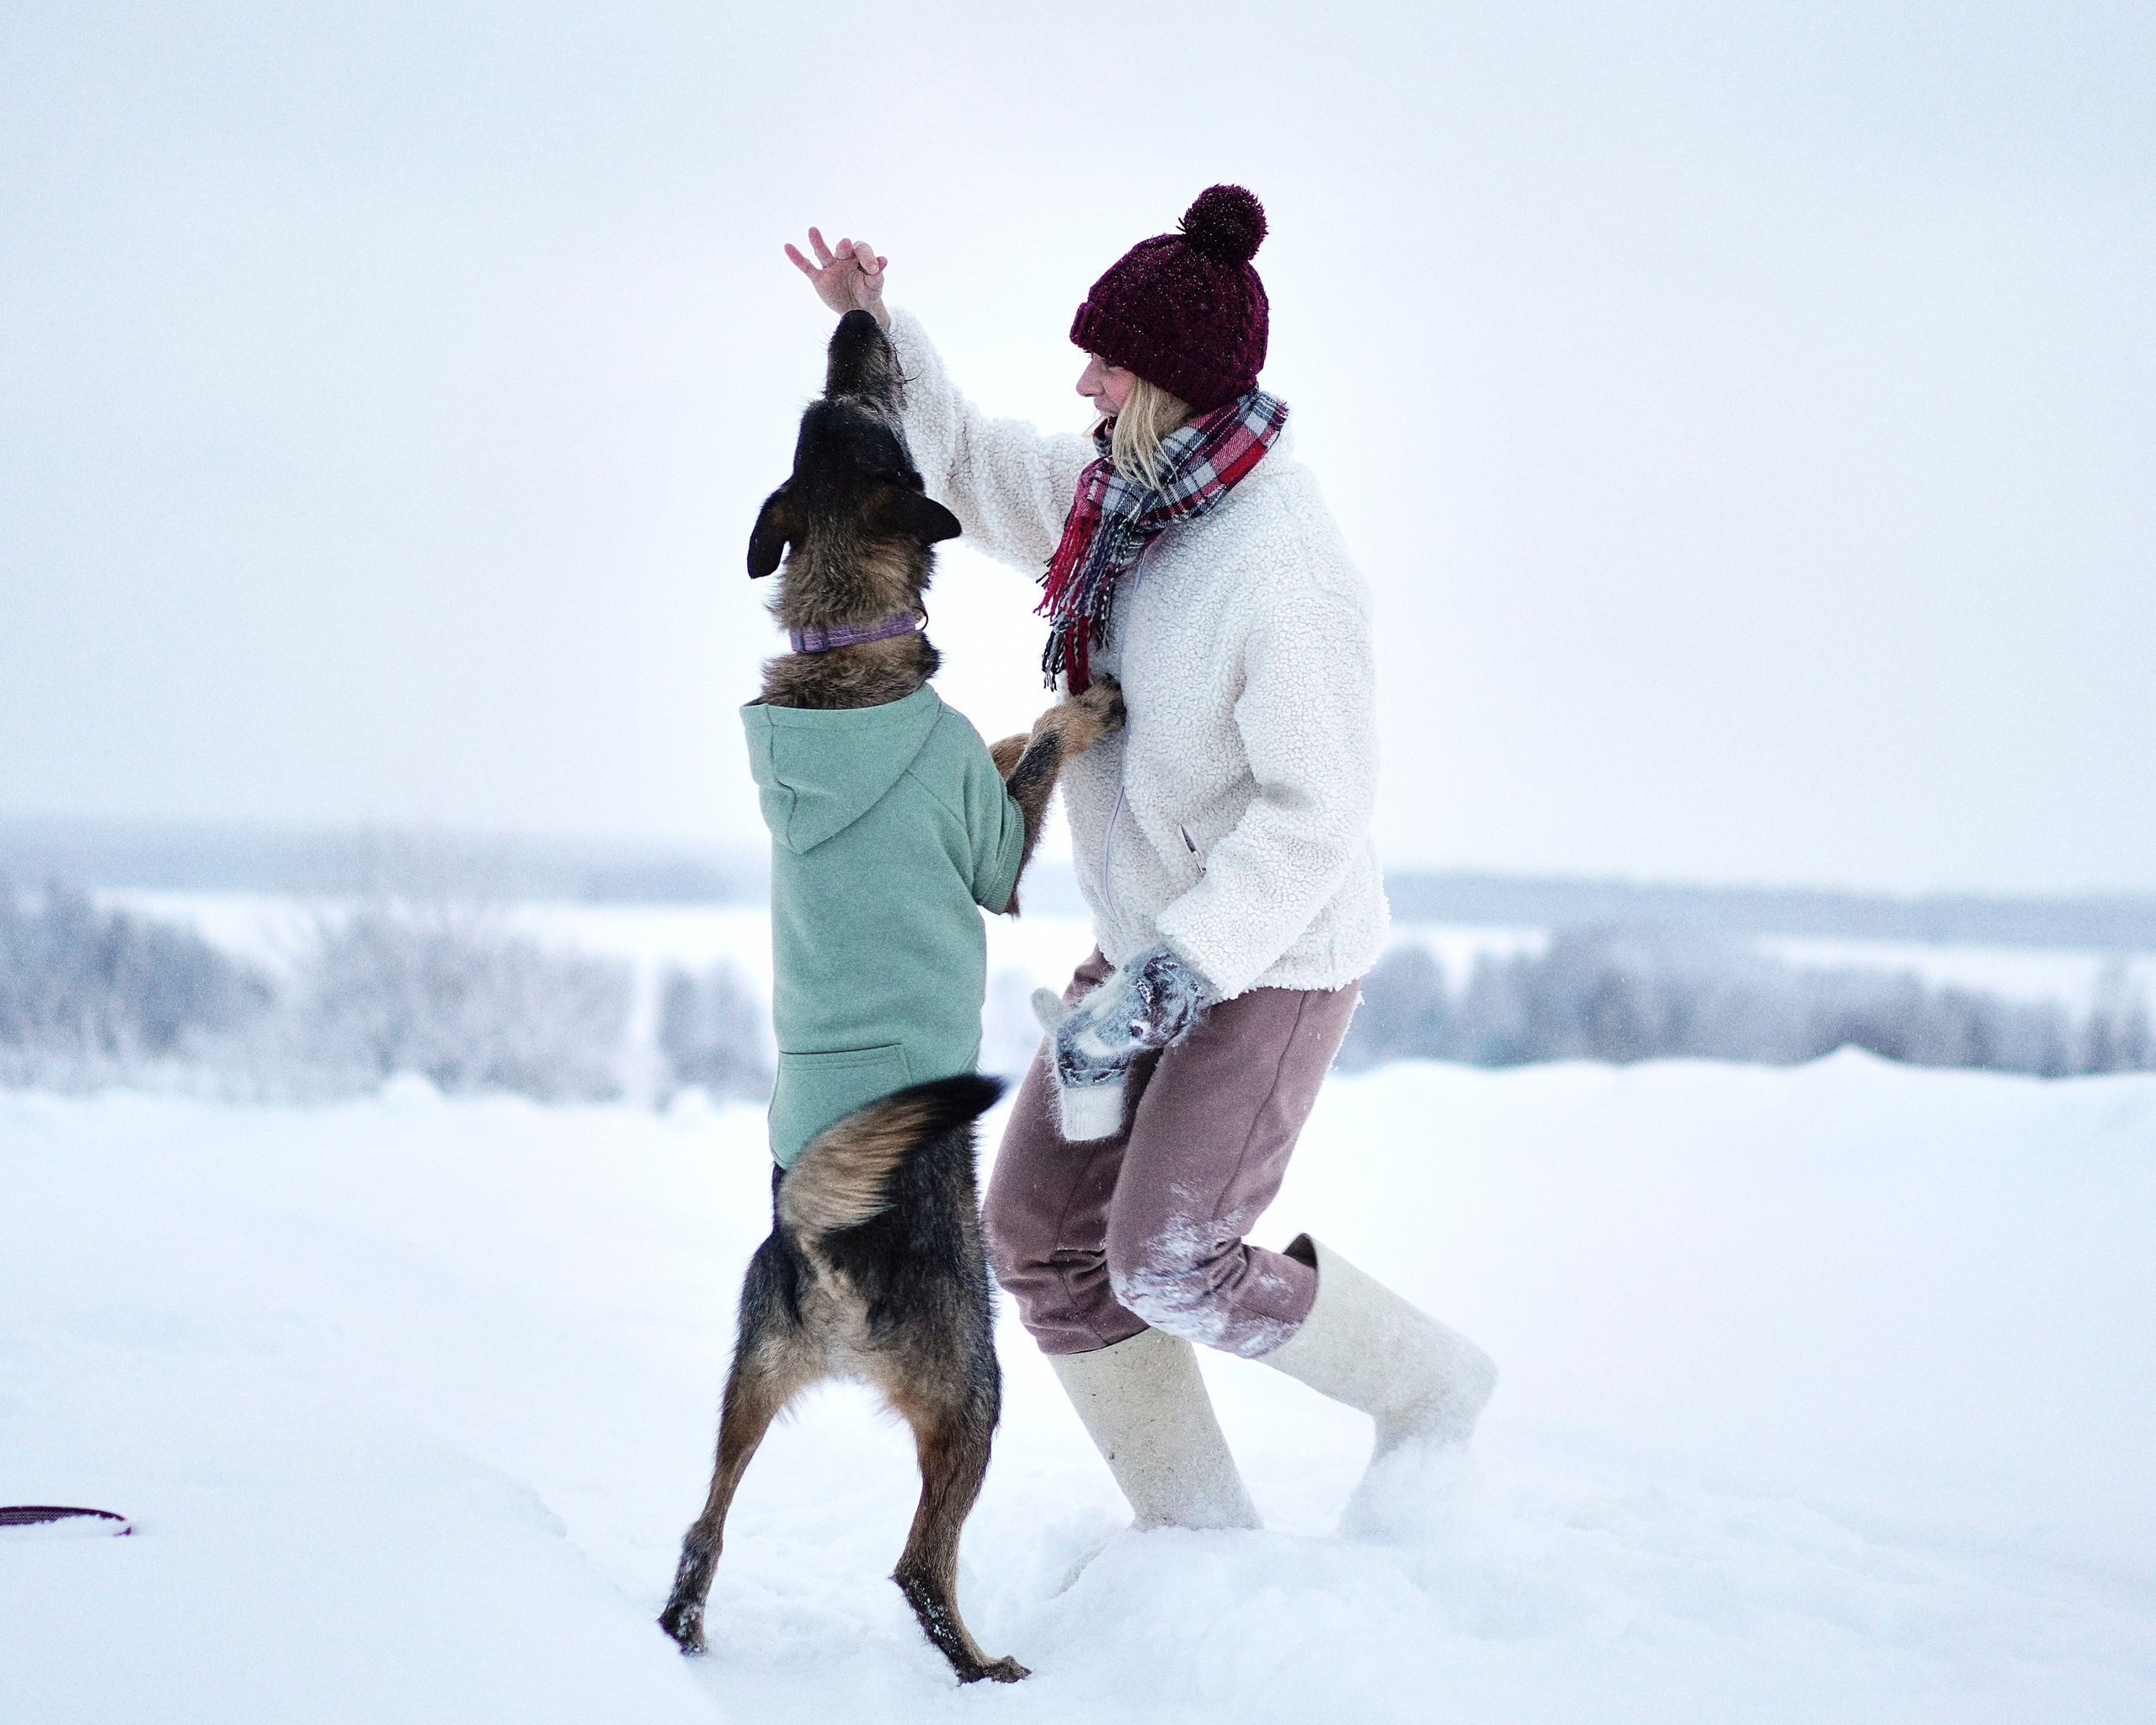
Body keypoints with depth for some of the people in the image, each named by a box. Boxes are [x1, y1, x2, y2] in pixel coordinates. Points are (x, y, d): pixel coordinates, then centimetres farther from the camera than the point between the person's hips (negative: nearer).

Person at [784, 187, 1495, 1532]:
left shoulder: (1283, 570, -28)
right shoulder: (1111, 495, -2)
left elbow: (1313, 818, -28)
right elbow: (965, 464, 16)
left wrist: (1155, 987, -30)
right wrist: (874, 328, 0)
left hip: (1278, 958, -9)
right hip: (1162, 936, 9)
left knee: (1168, 1266, -10)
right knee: (1041, 1233, 5)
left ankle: (1428, 1387, 14)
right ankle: (1196, 1523, 15)